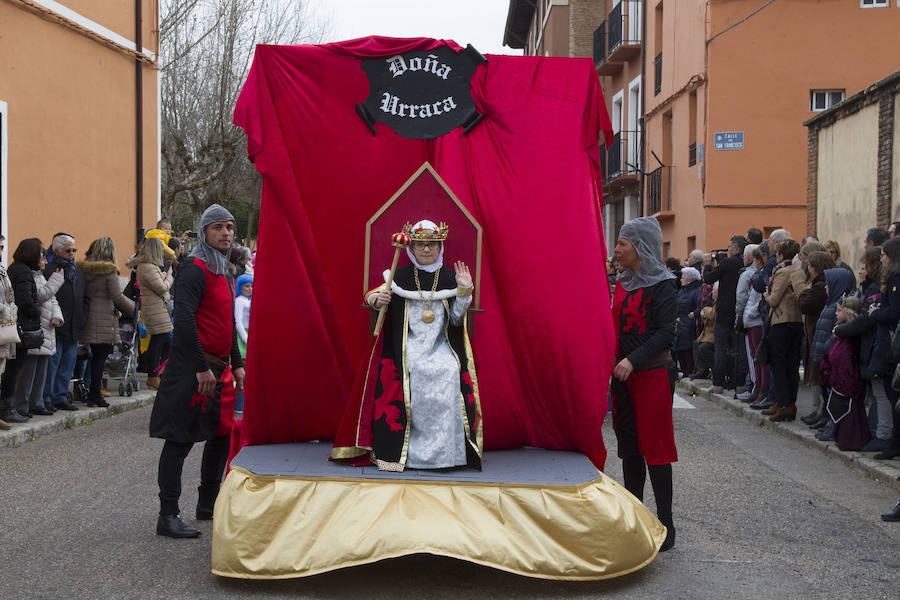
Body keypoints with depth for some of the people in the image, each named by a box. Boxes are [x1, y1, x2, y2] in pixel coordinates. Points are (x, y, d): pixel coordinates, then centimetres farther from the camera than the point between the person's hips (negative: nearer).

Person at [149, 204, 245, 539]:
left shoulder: (224, 273, 18)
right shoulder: (195, 269, -12)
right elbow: (184, 319, -22)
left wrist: (236, 364, 19)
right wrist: (201, 368, -24)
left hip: (219, 368, 10)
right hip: (194, 369, -10)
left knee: (222, 436, 15)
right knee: (180, 440, -5)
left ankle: (208, 505, 29)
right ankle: (168, 517, 1)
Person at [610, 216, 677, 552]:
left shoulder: (661, 284, -9)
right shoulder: (623, 282, 12)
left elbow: (665, 332, -15)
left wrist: (633, 360, -23)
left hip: (653, 373, -7)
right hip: (623, 374, 7)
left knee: (655, 448, -4)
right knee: (629, 447, 11)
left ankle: (665, 526, 4)